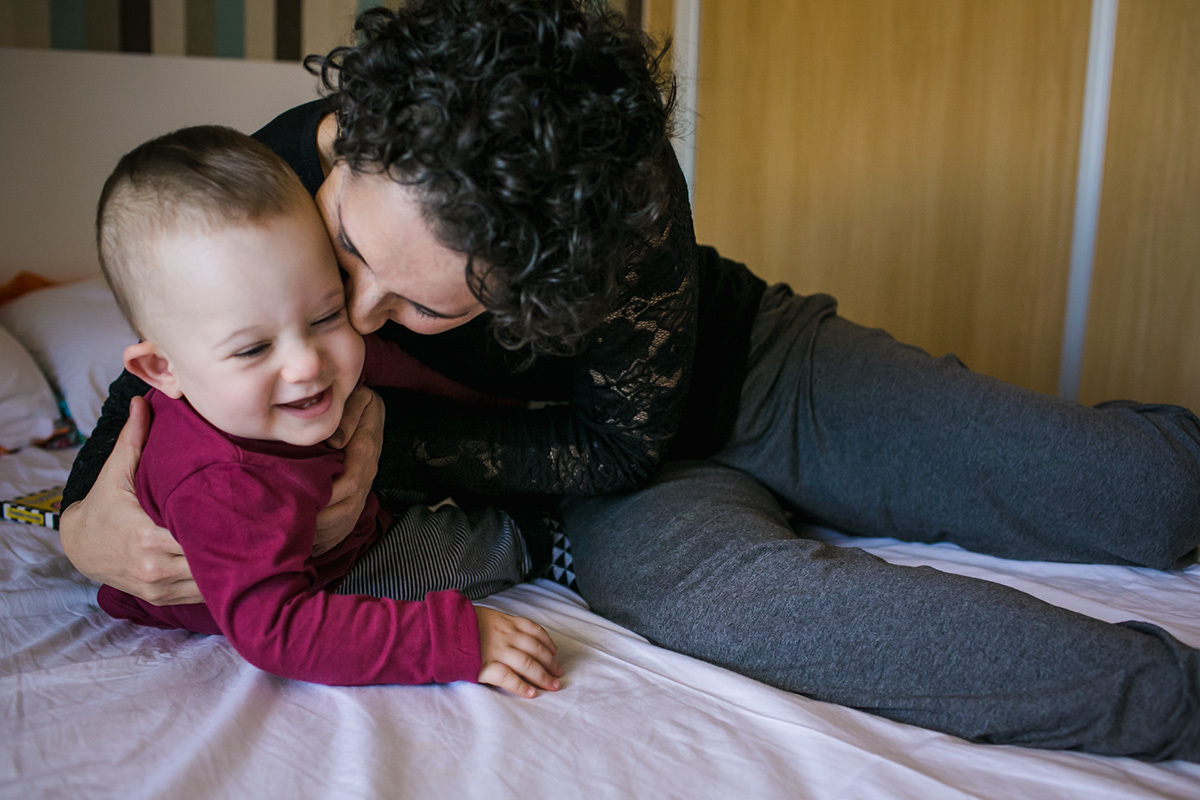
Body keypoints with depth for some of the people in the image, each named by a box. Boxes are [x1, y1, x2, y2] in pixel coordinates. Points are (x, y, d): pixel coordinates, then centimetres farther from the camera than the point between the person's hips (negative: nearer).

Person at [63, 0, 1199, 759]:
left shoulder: (621, 186, -32)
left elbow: (622, 441, -20)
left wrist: (389, 439, -30)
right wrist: (84, 522, -26)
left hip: (754, 371, 0)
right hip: (621, 498, 1)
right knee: (700, 585, -39)